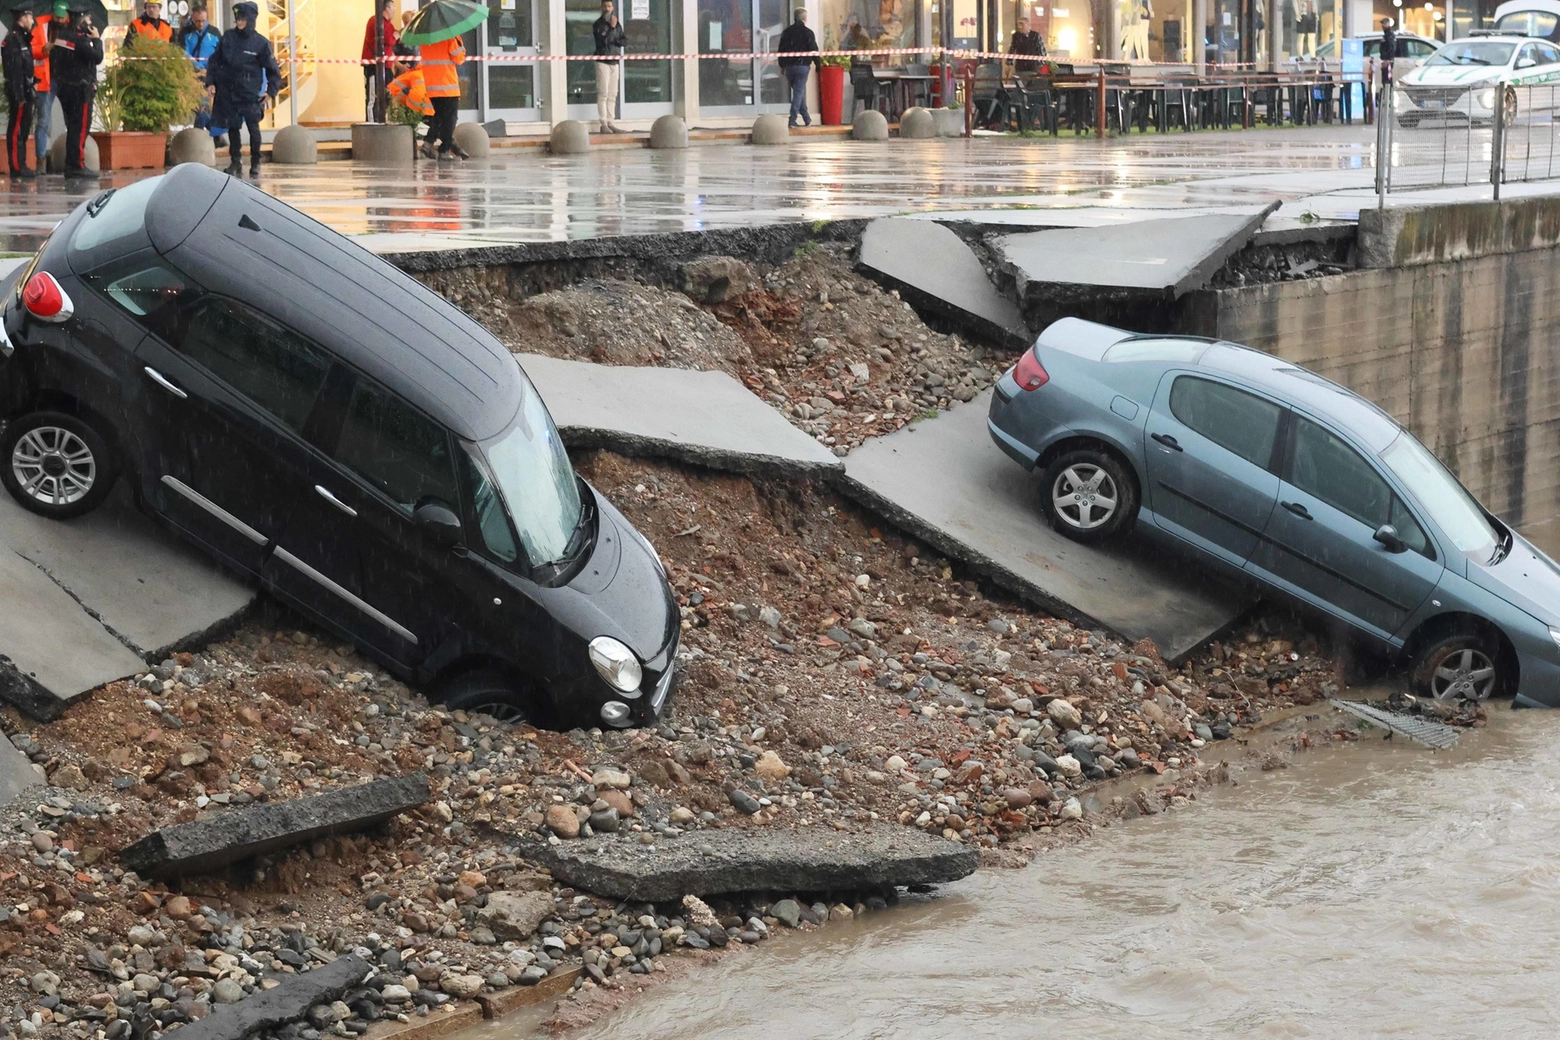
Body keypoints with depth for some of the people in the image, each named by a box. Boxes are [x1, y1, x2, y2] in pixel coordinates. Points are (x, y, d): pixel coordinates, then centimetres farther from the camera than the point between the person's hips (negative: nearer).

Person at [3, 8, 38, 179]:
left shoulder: (22, 38, 17)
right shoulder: (13, 39, -14)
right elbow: (14, 70, -20)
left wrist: (32, 86, 17)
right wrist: (19, 95, -23)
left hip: (26, 90, 10)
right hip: (19, 91, -10)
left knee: (23, 129, 12)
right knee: (17, 130, -8)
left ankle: (20, 165, 17)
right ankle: (17, 167, -7)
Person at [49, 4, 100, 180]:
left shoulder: (61, 35, 8)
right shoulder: (79, 39, -18)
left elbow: (52, 58, 14)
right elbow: (97, 57, -21)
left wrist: (56, 80, 21)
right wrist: (96, 39, -7)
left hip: (63, 86, 9)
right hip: (80, 88, -9)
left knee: (72, 127, 15)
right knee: (81, 127, -5)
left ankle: (70, 165, 17)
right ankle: (76, 165, -7)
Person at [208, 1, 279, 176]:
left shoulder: (261, 43, -3)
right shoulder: (228, 37, 3)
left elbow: (273, 70, 3)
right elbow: (214, 60, 10)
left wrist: (271, 92, -4)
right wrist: (210, 82, 2)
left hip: (250, 93, -3)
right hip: (227, 91, 3)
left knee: (253, 127, -4)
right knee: (232, 127, 6)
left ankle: (255, 162, 9)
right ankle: (235, 162, 15)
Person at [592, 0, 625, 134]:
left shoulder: (617, 24, 15)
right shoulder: (598, 25, -2)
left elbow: (624, 40, 7)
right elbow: (603, 40, -15)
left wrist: (613, 42, -8)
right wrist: (612, 27, -15)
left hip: (615, 61, 5)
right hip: (602, 61, -5)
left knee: (612, 95, 4)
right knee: (603, 94, -9)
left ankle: (611, 123, 6)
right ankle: (604, 124, -11)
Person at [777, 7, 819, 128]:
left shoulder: (787, 31, 8)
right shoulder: (807, 32, -8)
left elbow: (781, 49, 13)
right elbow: (814, 51, -7)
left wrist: (782, 65, 22)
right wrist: (819, 66, 3)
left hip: (789, 67, 5)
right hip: (803, 66, -5)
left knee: (800, 92, 15)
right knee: (799, 93, -3)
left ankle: (807, 119, 17)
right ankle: (792, 119, -11)